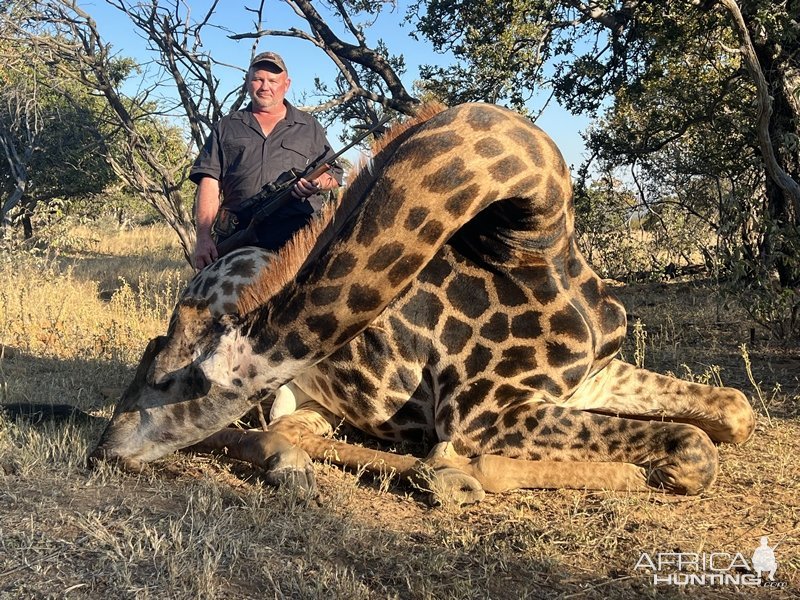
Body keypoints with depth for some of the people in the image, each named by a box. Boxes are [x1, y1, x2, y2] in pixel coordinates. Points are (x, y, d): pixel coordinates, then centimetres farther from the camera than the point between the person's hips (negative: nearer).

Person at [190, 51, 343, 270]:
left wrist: (318, 183, -6)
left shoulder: (309, 127, 20)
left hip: (298, 236, 0)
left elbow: (334, 174, 20)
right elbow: (209, 182, 9)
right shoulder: (226, 127, 18)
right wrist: (203, 236, -4)